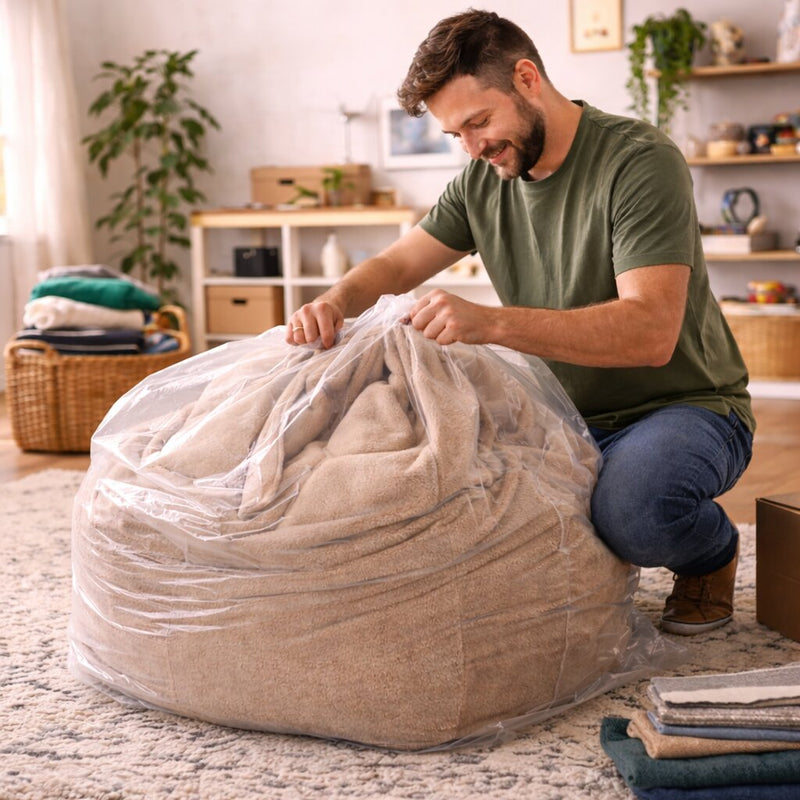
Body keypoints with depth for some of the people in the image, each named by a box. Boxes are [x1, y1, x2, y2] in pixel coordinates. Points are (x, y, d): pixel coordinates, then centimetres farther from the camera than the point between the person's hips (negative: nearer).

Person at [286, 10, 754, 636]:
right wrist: (335, 301, -18)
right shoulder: (483, 180, 3)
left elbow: (651, 331, -30)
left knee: (630, 509, -37)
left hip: (684, 406, -6)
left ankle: (711, 550, 1)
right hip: (567, 416, 6)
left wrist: (489, 322, -42)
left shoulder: (639, 161, -19)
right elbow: (393, 266, 8)